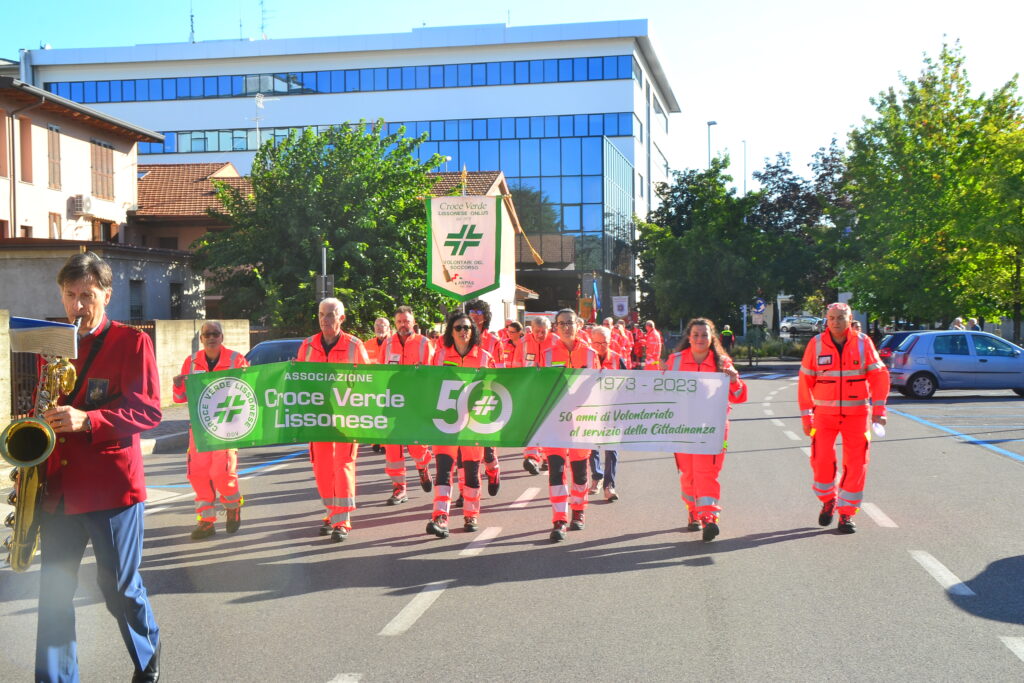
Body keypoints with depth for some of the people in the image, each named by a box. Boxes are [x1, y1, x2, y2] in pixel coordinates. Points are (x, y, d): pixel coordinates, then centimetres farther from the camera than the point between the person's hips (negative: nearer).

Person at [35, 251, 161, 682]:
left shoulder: (131, 342, -4)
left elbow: (149, 411, -10)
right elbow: (41, 410, 18)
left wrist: (87, 421, -23)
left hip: (112, 485, -4)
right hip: (59, 486, 5)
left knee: (120, 587, 7)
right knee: (54, 590, 4)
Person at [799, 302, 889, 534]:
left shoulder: (862, 343, -2)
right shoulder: (816, 344, -2)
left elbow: (879, 376, 1)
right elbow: (805, 381, 3)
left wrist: (878, 410, -6)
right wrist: (806, 415, 0)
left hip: (856, 414, 0)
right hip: (825, 413, 0)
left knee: (855, 464, 0)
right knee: (821, 460, -8)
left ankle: (846, 513, 13)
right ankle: (828, 500, 20)